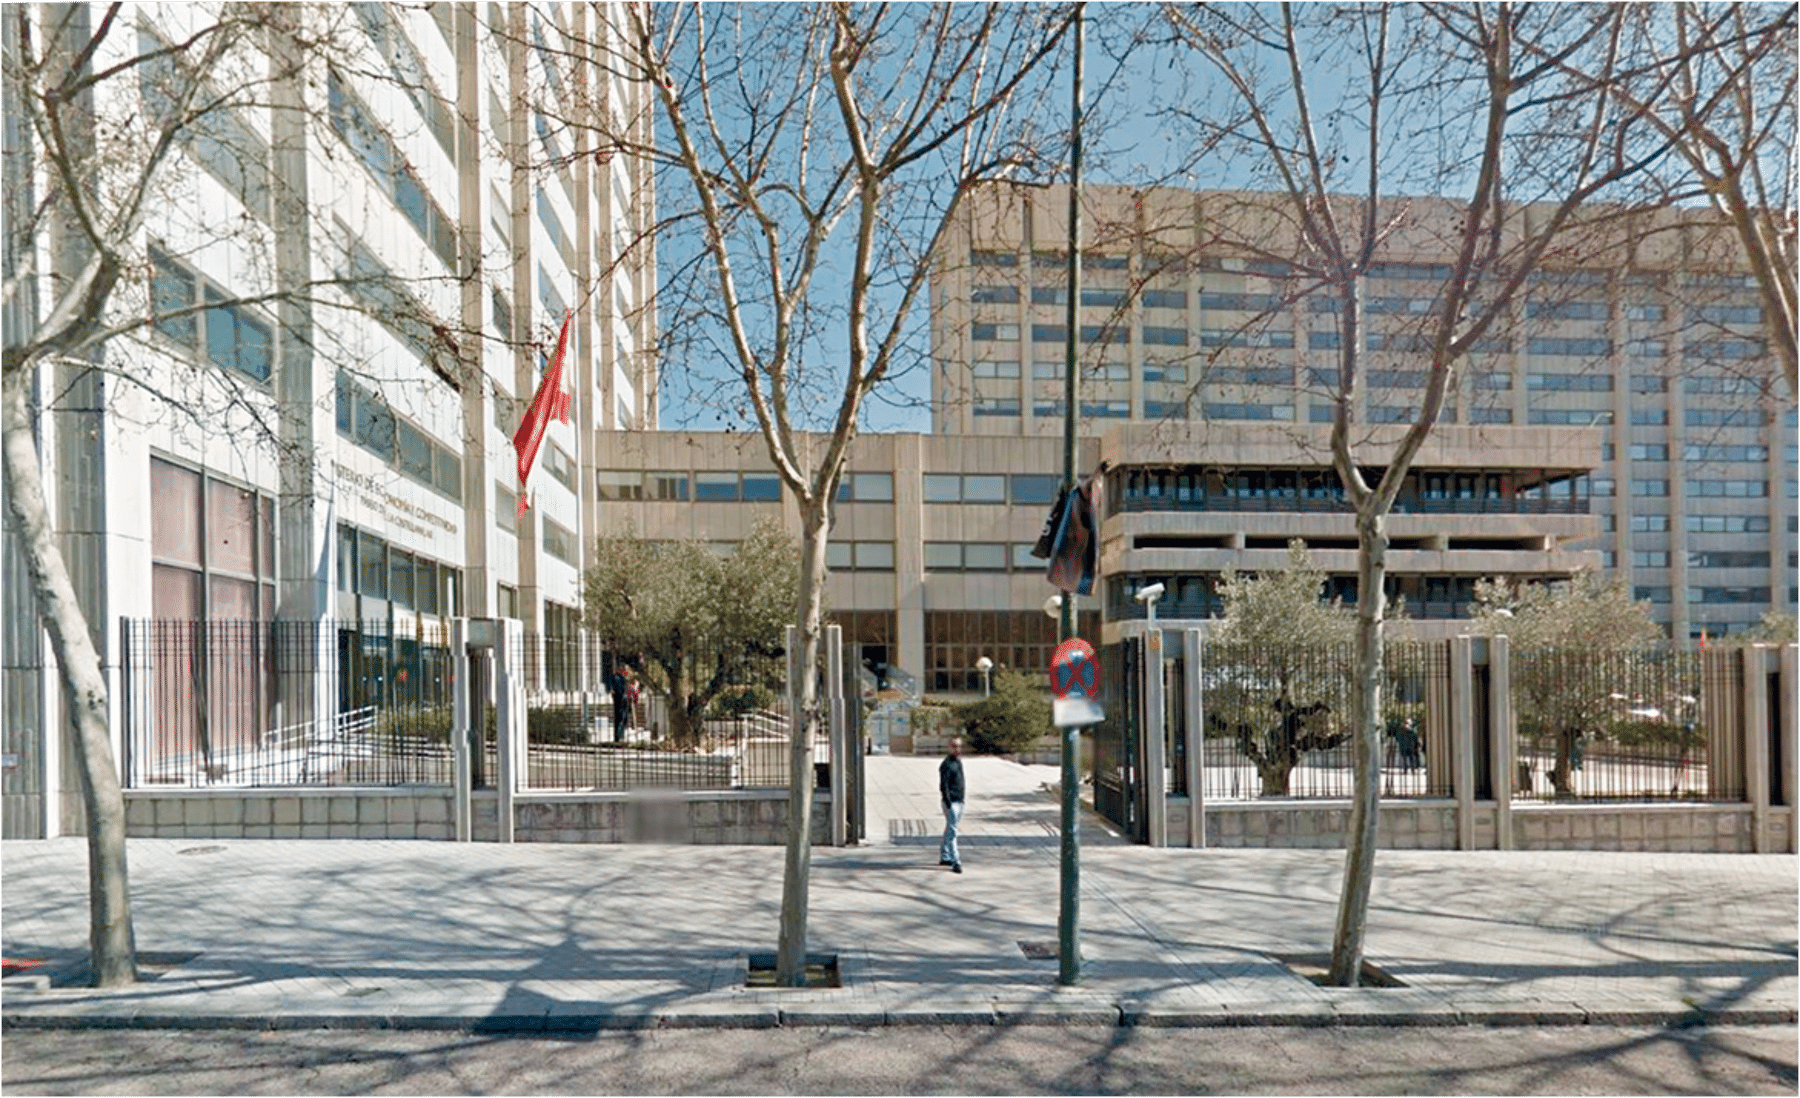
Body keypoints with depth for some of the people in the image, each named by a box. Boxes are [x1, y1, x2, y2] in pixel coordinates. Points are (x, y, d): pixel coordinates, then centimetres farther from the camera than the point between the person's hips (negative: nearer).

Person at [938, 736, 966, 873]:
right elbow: (943, 786, -19)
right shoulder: (947, 764, -14)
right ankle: (955, 862, -10)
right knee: (952, 832, -9)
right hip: (951, 802, -9)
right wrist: (949, 805, -23)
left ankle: (944, 857, 28)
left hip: (959, 801, 9)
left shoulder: (959, 762, 13)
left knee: (950, 830, 17)